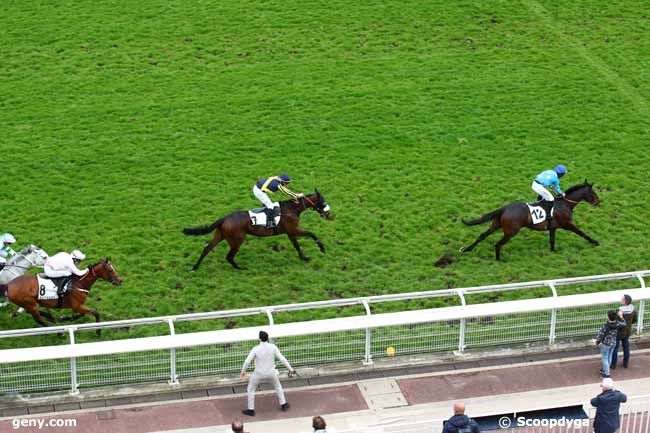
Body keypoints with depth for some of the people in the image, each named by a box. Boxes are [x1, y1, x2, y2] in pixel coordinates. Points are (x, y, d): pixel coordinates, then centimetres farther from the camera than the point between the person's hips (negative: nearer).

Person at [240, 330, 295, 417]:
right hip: (271, 373, 2)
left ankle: (251, 410, 19)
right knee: (278, 387, 30)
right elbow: (282, 359, -11)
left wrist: (243, 371, 3)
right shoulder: (273, 347, -13)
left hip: (259, 374, -2)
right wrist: (290, 368, -1)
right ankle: (284, 405, 35)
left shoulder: (256, 349, -18)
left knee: (250, 390, 20)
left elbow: (247, 361, -14)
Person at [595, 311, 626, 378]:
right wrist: (620, 316, 16)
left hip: (605, 344, -6)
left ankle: (606, 373, 16)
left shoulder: (605, 325, -29)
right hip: (613, 343, 6)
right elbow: (623, 323, 9)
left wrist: (597, 341, -1)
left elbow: (600, 334, -19)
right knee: (609, 357, 24)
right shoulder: (617, 324, -13)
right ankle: (606, 369, 43)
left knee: (604, 358, 10)